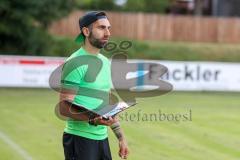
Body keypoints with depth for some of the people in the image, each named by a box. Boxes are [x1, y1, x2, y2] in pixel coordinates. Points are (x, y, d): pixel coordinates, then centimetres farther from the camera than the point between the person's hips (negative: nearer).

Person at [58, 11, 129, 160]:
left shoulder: (105, 62, 13)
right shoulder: (75, 63, -13)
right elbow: (64, 108, -17)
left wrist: (121, 137, 16)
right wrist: (92, 119, -31)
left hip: (102, 138, 8)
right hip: (80, 140, -8)